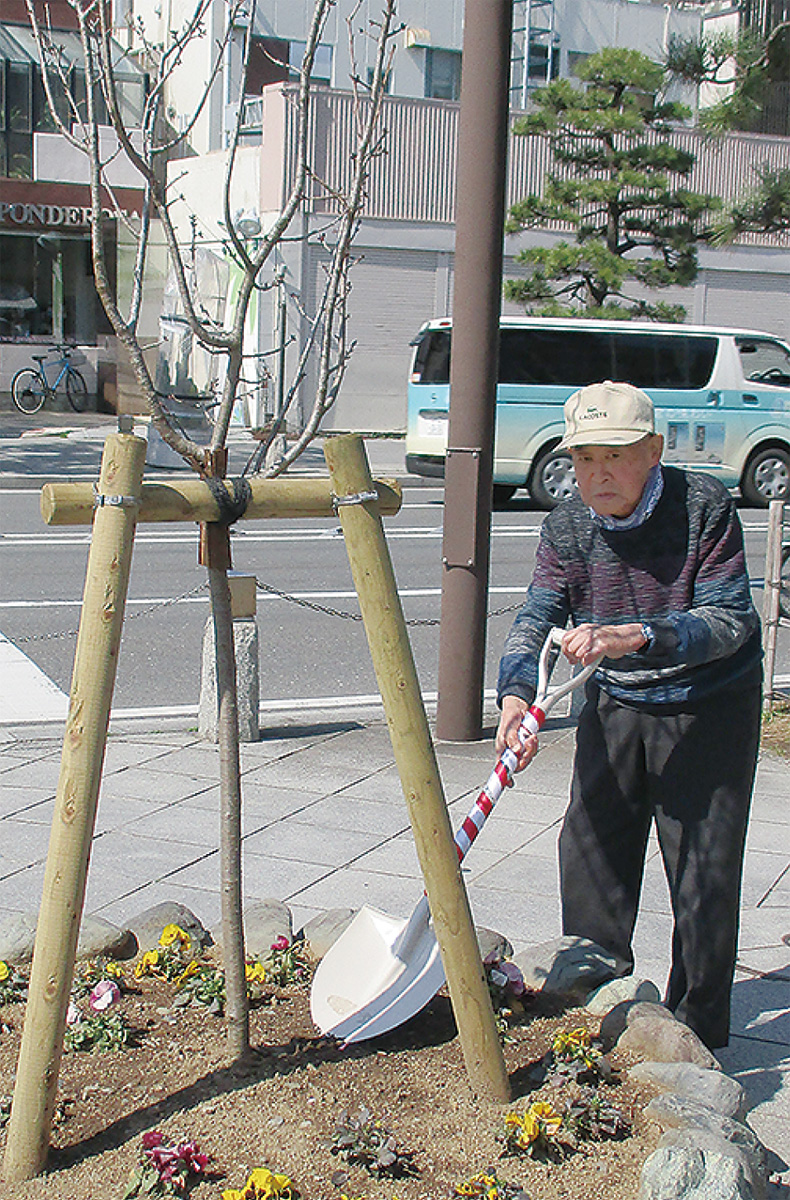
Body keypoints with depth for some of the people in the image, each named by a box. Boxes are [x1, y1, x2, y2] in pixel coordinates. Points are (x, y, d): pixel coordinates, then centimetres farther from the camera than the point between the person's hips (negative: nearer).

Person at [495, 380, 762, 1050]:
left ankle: (698, 1028, 13)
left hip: (709, 708, -4)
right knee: (591, 845, 9)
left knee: (703, 864, -3)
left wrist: (636, 637, -38)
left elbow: (729, 619, -23)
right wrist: (516, 694, -33)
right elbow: (538, 618, -13)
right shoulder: (567, 528, -6)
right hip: (616, 706, 5)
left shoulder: (705, 506, -19)